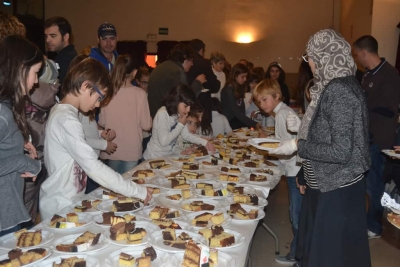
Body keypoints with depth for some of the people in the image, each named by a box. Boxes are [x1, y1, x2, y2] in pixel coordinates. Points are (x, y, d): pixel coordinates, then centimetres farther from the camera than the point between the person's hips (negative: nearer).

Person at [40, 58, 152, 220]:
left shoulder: (60, 111, 5)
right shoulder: (67, 121, -24)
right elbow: (93, 167, -28)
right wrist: (137, 191, -25)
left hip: (66, 202, 9)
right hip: (61, 208, -9)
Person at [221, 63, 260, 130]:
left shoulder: (239, 88, 9)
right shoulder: (228, 90, -16)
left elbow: (242, 110, 4)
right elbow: (237, 113, -23)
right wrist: (254, 124, -30)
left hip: (238, 120, 7)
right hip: (229, 122, -7)